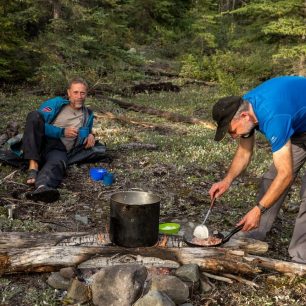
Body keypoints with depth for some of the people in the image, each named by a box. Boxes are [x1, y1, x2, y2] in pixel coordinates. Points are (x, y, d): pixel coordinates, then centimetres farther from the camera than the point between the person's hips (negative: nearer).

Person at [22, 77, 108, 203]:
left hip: (60, 150, 2)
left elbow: (87, 131, 34)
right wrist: (62, 132, -11)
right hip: (42, 143, -2)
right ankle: (33, 165, -38)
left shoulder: (88, 115, 17)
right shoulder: (57, 103, 7)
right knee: (34, 115, -26)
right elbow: (35, 122, -2)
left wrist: (90, 135, 8)